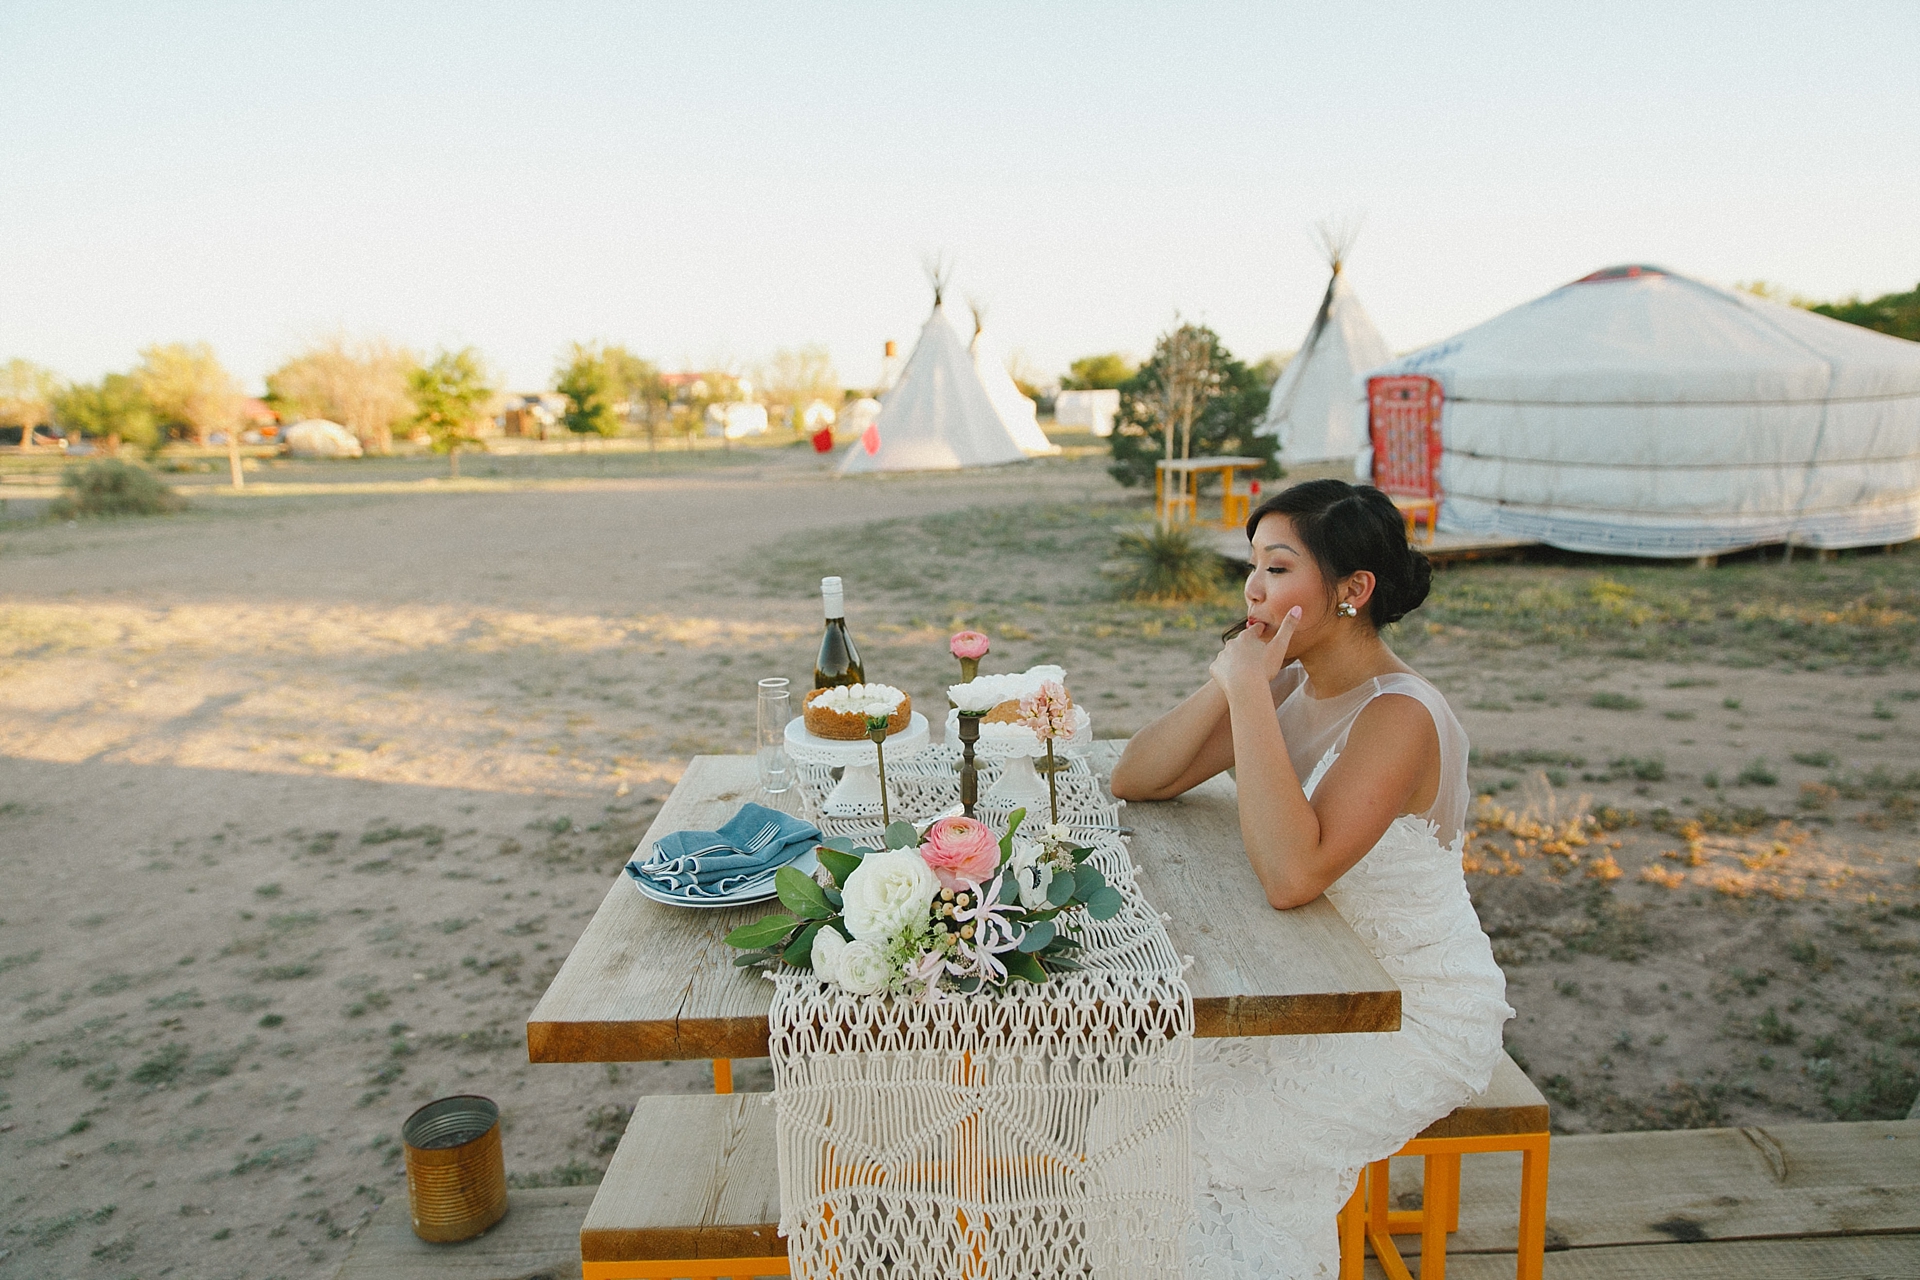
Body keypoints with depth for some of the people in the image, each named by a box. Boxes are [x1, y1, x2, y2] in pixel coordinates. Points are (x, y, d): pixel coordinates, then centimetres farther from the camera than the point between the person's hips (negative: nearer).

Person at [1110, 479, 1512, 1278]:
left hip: (1421, 1018, -7)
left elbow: (1291, 875, -39)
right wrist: (1225, 682, -19)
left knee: (1201, 1144, -10)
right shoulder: (1290, 685, -3)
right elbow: (1135, 781, -4)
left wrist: (1248, 691, -34)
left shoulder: (1399, 717, -26)